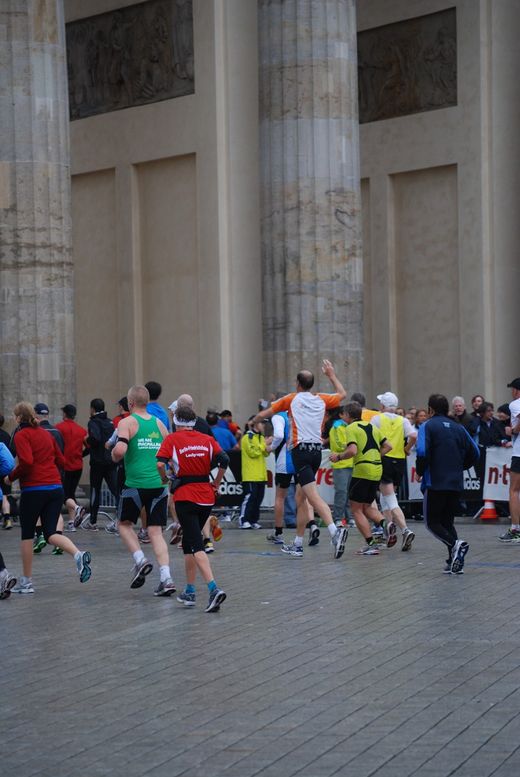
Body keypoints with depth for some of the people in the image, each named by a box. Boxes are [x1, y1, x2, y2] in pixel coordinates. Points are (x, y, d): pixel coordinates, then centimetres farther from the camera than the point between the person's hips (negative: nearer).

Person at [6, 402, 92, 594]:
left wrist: (11, 477, -5)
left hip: (33, 489, -5)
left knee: (27, 535, 10)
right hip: (56, 488, 6)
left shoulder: (21, 435, -5)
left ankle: (26, 582, 16)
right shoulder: (46, 434, 15)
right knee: (51, 533, 5)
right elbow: (60, 461, 16)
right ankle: (78, 554, -24)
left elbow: (26, 461, -19)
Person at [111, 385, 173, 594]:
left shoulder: (127, 423, -4)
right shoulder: (159, 424, 11)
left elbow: (119, 450, -19)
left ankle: (140, 560, -2)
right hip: (159, 484, 4)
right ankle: (166, 578, -6)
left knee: (125, 524, 18)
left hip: (135, 484, -4)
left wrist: (114, 456, 3)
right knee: (156, 531, 5)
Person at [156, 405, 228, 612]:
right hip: (206, 495, 5)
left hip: (184, 496, -5)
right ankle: (189, 592, 21)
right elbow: (224, 460, -4)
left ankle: (213, 588, -27)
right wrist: (216, 484, 8)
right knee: (189, 541, 20)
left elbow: (160, 463, -15)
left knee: (196, 544, -9)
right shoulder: (207, 439, 8)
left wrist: (165, 479, 4)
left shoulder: (172, 439, -2)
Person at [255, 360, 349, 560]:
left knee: (313, 497, -17)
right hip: (317, 451, 6)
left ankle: (335, 531, -38)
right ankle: (297, 545, 19)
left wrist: (256, 420, 34)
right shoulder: (321, 400, 12)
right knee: (300, 498, 16)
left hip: (301, 450, -6)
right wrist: (331, 375, 41)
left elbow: (262, 415, 12)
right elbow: (342, 394, 33)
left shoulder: (292, 399, 3)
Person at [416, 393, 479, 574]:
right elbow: (474, 453, 10)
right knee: (447, 521, 14)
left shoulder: (428, 426, -4)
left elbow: (422, 452, -18)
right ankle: (455, 562, 3)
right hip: (456, 483, 5)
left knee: (432, 522, 4)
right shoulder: (458, 427, 11)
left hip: (435, 482, -5)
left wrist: (419, 472, -2)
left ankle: (455, 544, -20)